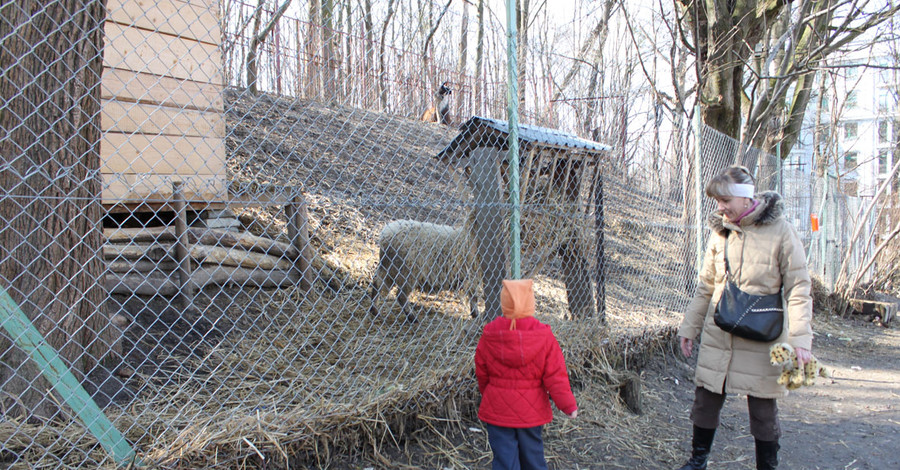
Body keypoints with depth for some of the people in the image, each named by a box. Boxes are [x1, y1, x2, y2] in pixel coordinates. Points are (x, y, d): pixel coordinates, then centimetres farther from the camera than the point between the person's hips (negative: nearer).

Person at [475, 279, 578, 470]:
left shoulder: (489, 336, -9)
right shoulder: (544, 336, -13)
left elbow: (482, 374, 3)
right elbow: (555, 376, -10)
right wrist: (568, 404, 2)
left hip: (497, 410, 0)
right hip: (531, 411, 0)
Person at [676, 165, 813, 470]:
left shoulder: (780, 231, -8)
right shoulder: (720, 232, 5)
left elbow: (798, 288, -8)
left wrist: (800, 339, -14)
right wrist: (689, 327, 13)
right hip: (717, 335, 4)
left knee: (763, 407, 7)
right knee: (706, 398, 10)